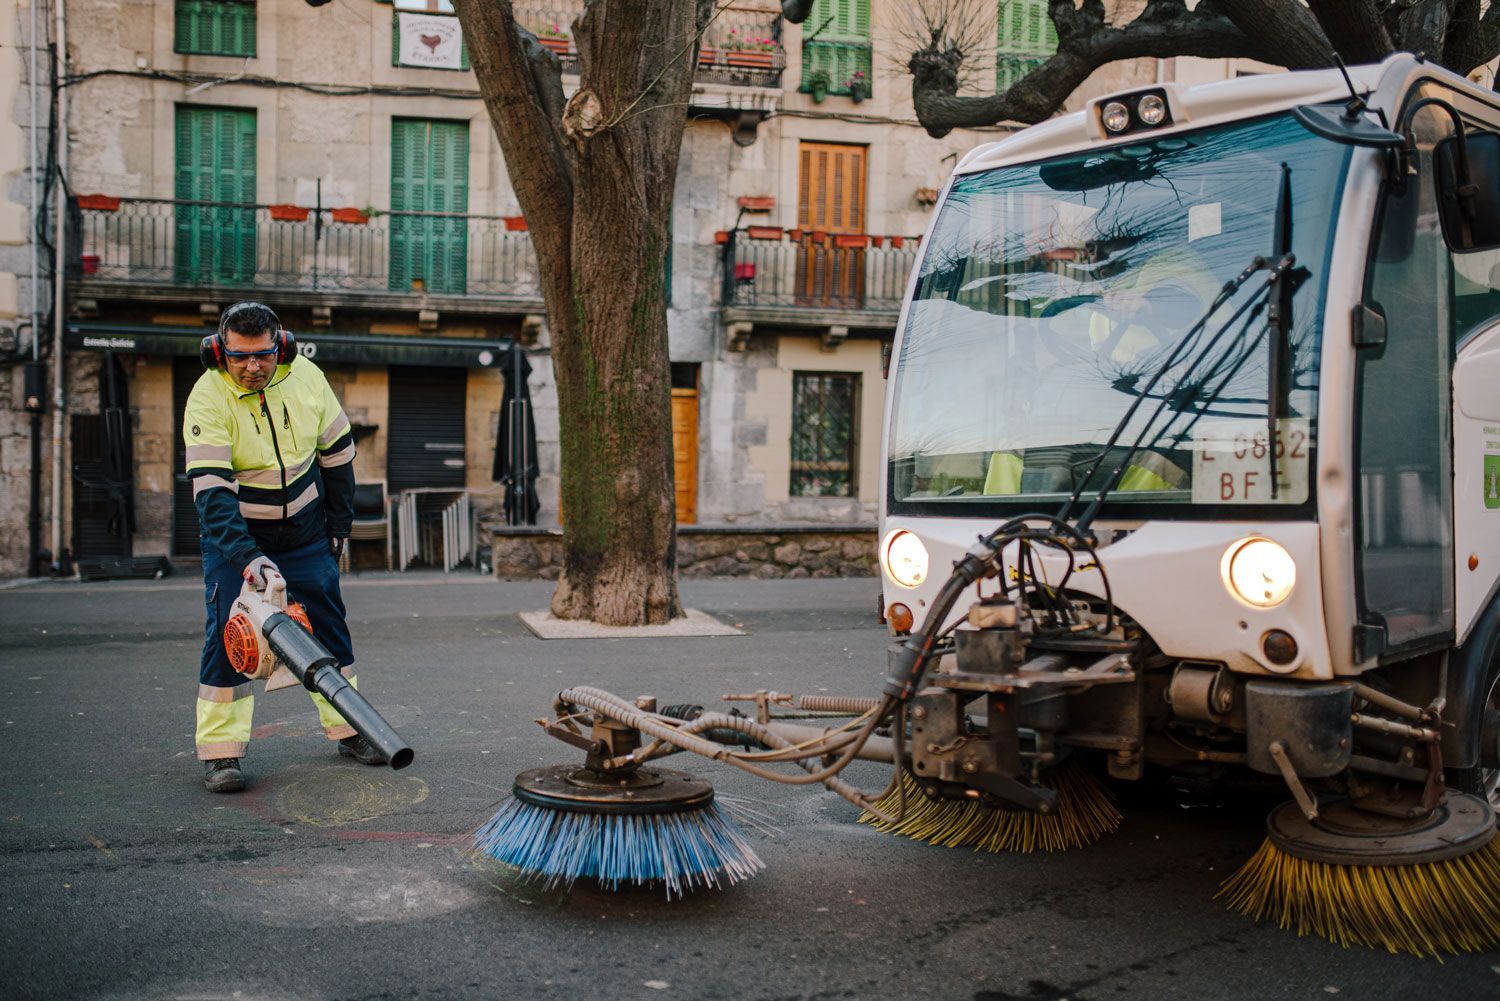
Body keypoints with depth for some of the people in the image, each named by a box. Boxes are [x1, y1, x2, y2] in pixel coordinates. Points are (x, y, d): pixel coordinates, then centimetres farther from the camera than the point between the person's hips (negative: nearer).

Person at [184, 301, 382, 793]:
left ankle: (347, 729, 23)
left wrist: (340, 526, 6)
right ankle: (220, 753, -1)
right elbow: (211, 494, -29)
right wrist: (247, 558, -40)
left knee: (328, 624, 8)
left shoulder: (306, 377, -11)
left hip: (304, 530, 4)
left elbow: (337, 453, 3)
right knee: (228, 633, -10)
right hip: (233, 535, -3)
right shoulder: (207, 399, -22)